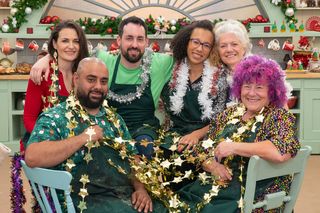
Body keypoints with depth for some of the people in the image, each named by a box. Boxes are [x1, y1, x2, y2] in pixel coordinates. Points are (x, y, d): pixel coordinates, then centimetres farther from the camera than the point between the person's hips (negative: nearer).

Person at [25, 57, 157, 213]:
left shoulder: (113, 118, 18)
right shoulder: (54, 117, -2)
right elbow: (32, 158, -18)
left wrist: (140, 188, -3)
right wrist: (83, 138, -16)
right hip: (89, 199, -5)